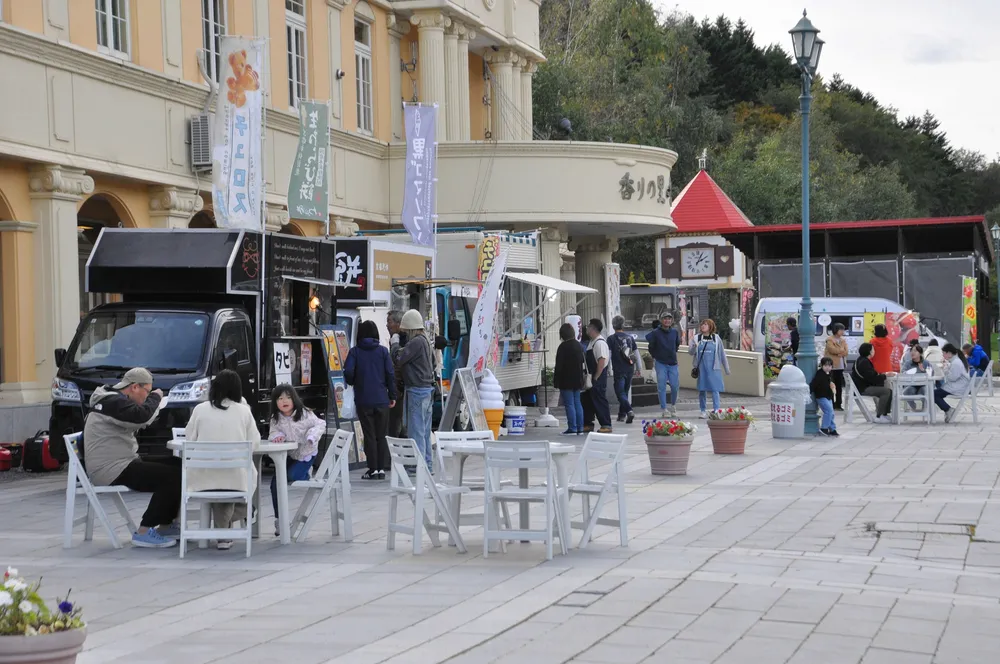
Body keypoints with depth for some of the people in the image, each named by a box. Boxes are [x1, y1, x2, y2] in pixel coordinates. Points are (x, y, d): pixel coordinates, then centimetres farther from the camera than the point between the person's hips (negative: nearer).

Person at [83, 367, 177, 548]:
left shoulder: (113, 400, 19)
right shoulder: (113, 402, -16)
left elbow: (137, 422, 25)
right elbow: (141, 416, -32)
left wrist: (154, 404, 9)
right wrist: (155, 397, -13)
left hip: (121, 464, 11)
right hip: (111, 470, -11)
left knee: (177, 467, 9)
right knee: (171, 476, -20)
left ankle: (165, 525, 14)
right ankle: (144, 532, -14)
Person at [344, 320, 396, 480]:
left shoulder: (355, 351, -3)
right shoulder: (383, 351, 1)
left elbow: (348, 372, -13)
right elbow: (390, 374, -2)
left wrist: (353, 383, 10)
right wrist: (392, 396, 5)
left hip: (363, 400, -1)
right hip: (381, 399, 1)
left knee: (369, 435, 3)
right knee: (381, 435, 11)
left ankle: (373, 469, 2)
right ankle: (381, 468, 8)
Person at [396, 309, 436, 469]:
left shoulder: (416, 342, -16)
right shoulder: (426, 341, 15)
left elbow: (399, 359, -18)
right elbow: (433, 362, 23)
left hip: (417, 390, -10)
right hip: (428, 389, 10)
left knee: (416, 431, -6)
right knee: (425, 431, 14)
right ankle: (427, 465, 17)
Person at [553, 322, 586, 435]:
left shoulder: (563, 346, -15)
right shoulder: (578, 345, 9)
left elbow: (559, 365, -15)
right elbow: (582, 362, 17)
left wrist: (556, 381, -10)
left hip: (566, 380, -8)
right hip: (577, 380, 8)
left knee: (569, 404, -4)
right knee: (577, 403, 11)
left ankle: (572, 428, -5)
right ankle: (579, 428, 12)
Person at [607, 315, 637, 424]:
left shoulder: (611, 338, -6)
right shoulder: (630, 337, 7)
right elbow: (636, 354, 10)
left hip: (619, 370, -5)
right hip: (629, 370, 5)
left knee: (620, 392, -4)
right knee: (625, 392, 16)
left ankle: (629, 411, -25)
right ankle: (622, 415, 22)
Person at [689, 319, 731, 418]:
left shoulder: (716, 338, 5)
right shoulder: (697, 338, 7)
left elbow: (722, 353, 9)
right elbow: (690, 351, 1)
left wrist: (726, 368, 11)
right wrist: (694, 346, -23)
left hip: (713, 368, -1)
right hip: (701, 368, 1)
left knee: (715, 389, -7)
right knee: (702, 389, 5)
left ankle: (716, 410, -6)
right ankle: (703, 411, 14)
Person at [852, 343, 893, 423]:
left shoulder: (865, 361, 16)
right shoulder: (863, 362, -18)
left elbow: (872, 374, 18)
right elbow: (871, 377, -24)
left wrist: (882, 374, 2)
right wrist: (884, 376, -15)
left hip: (866, 385, 11)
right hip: (863, 388, -11)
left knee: (889, 391, 5)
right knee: (886, 391, -21)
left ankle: (884, 413, 6)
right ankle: (879, 416, -19)